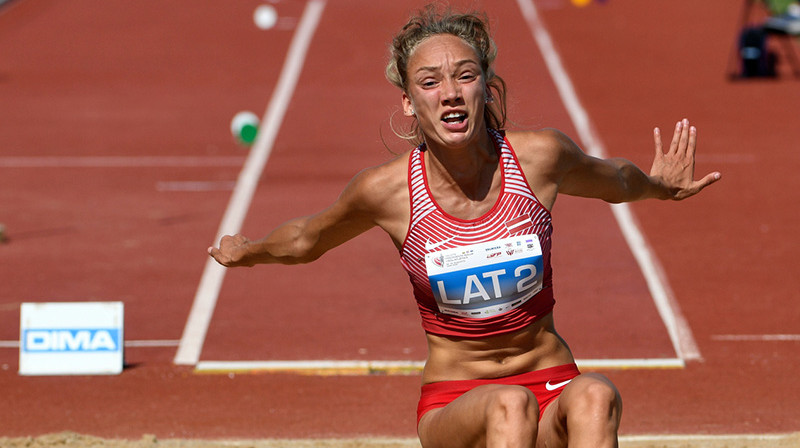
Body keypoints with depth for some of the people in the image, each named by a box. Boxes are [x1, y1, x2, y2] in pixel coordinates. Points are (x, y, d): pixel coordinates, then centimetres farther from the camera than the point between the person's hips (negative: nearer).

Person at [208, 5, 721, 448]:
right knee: (509, 405, -37)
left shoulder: (541, 157, -8)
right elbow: (308, 238, 15)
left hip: (552, 388, 1)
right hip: (452, 406, -1)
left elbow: (613, 180, 20)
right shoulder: (387, 190, -10)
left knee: (595, 396, -35)